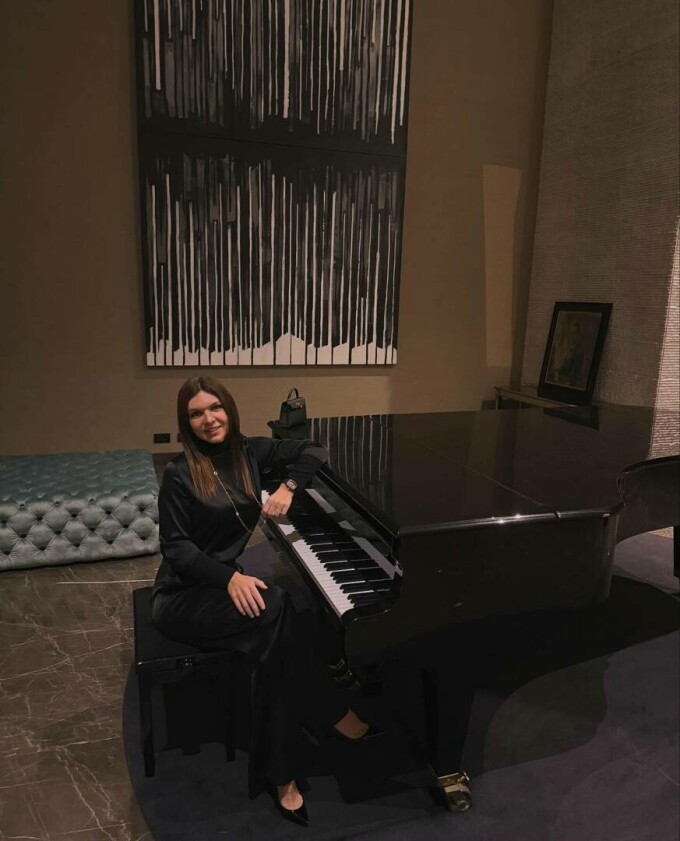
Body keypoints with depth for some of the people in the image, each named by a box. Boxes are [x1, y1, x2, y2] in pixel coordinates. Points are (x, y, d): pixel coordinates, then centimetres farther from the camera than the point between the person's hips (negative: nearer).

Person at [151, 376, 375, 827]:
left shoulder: (249, 452, 1)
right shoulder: (180, 474, -12)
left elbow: (313, 450, 7)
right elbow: (176, 547, -13)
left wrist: (288, 487, -11)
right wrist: (231, 578, -26)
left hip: (223, 583, 5)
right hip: (182, 596, -5)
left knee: (277, 641, -25)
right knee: (275, 606, -30)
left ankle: (281, 777, -12)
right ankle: (333, 714, -15)